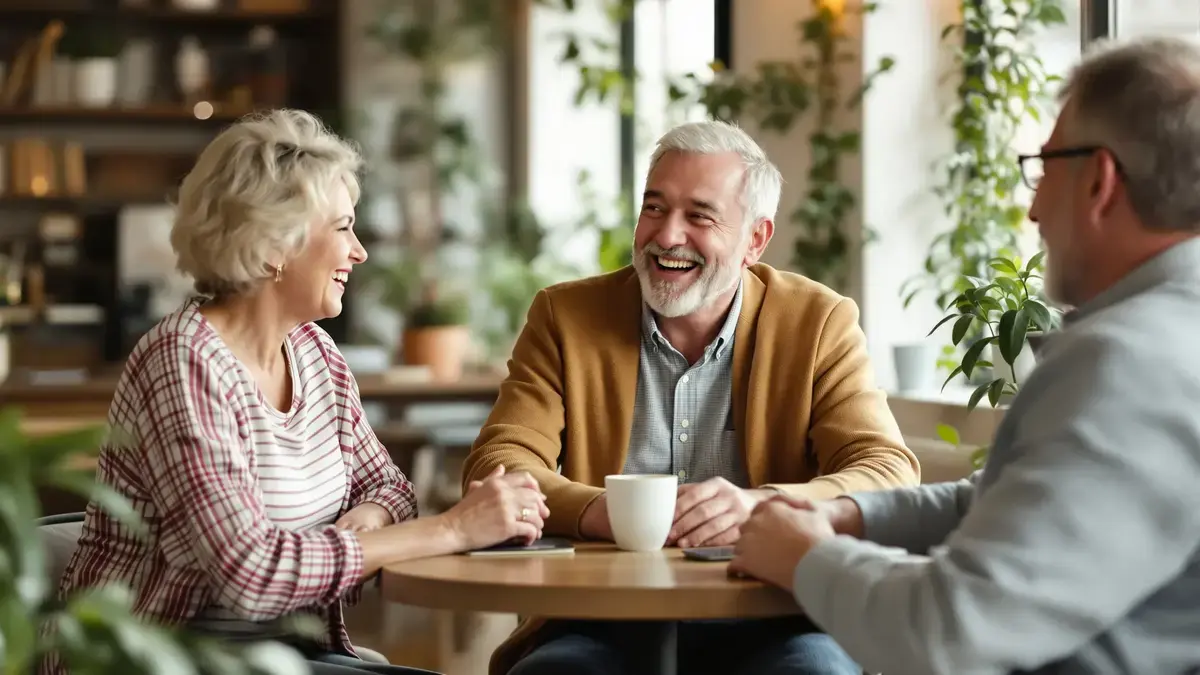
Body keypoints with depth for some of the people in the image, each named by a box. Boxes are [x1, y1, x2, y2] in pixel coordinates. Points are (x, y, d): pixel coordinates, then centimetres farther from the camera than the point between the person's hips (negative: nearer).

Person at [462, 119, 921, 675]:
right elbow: (494, 465, 0)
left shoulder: (819, 323, 6)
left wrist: (760, 506, -26)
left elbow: (891, 476, -5)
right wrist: (600, 511, -23)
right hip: (604, 624, 0)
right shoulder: (565, 317, 8)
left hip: (765, 624, 0)